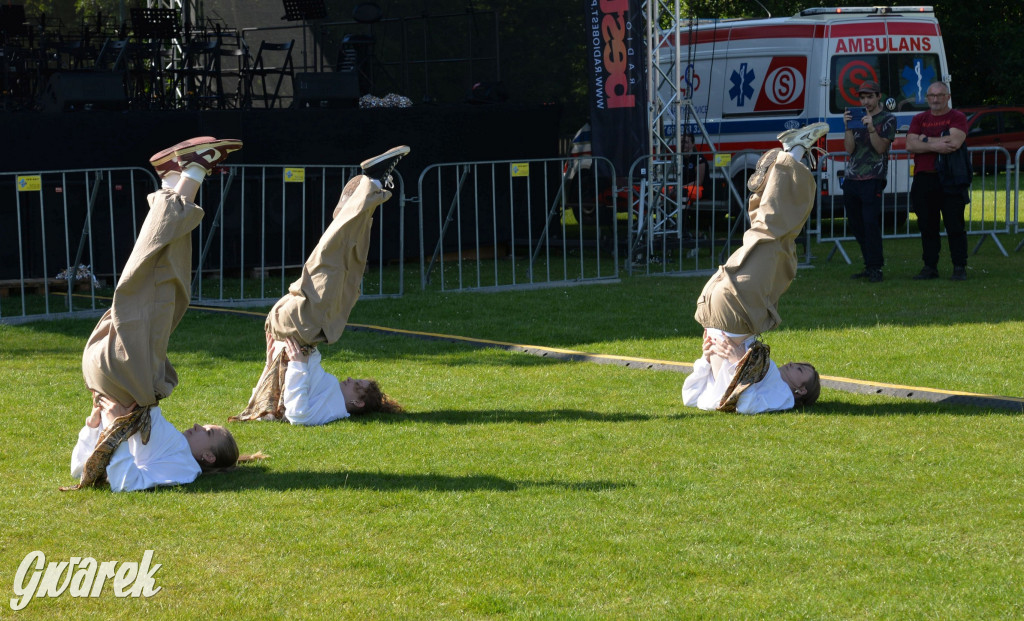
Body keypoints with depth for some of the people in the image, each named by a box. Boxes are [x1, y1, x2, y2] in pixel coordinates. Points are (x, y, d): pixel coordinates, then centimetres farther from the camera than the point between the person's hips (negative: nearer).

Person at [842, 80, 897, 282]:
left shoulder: (888, 119, 3)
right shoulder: (857, 117, 16)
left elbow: (881, 147, -8)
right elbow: (849, 149, 6)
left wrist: (871, 127, -21)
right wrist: (848, 127, -8)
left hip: (872, 180, -6)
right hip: (851, 180, 6)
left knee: (871, 224, -13)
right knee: (856, 225, 8)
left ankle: (875, 268, -10)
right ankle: (869, 265, 17)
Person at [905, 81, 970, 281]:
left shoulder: (957, 118, 3)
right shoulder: (919, 119, 14)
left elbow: (955, 142, -14)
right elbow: (910, 145, 0)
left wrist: (926, 140, -6)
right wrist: (935, 145, -13)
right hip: (924, 179, 4)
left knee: (955, 226, -3)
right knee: (927, 227, 7)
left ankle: (959, 268, 1)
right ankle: (930, 267, 13)